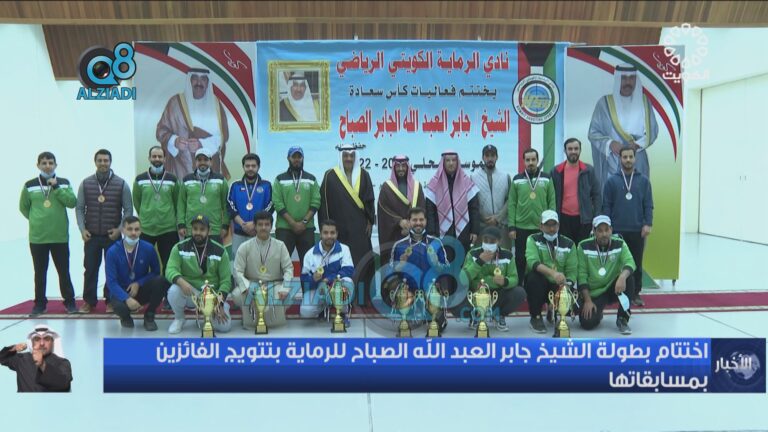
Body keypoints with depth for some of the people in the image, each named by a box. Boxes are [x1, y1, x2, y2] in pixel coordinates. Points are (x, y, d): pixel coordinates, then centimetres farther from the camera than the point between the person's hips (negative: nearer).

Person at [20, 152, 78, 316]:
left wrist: (56, 187, -15)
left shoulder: (64, 183, 2)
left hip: (60, 236, -1)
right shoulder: (30, 185, 2)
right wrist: (37, 219, 5)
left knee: (64, 271, 6)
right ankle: (40, 303, 20)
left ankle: (69, 301, 16)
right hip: (37, 237, 1)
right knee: (40, 272, 9)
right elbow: (23, 207, 13)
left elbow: (72, 202, -10)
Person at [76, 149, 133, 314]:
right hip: (91, 235, 1)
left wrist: (120, 229, -10)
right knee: (90, 268, 6)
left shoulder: (121, 184, -1)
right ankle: (89, 301, 18)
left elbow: (128, 210, 0)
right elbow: (79, 208, 6)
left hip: (113, 235, -1)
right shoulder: (86, 183, 4)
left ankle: (111, 300, 16)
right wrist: (82, 229, -4)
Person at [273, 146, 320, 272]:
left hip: (307, 228, 2)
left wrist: (304, 222, -10)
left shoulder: (311, 179, 10)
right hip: (284, 228, -1)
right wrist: (293, 223, -11)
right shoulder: (280, 180, 5)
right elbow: (278, 204, -3)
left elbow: (315, 203, 3)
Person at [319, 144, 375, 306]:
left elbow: (369, 200, 8)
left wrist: (370, 221, 1)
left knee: (361, 261, 0)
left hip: (359, 227, 2)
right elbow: (324, 201, 1)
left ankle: (362, 296, 7)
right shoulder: (330, 176, 1)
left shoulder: (363, 175, 7)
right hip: (339, 227, -1)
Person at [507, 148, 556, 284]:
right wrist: (512, 226, -4)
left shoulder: (547, 179, 4)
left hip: (542, 228, 0)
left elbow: (552, 203, 4)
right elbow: (511, 204, 2)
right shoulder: (517, 179, 3)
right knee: (520, 260, 6)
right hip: (521, 227, 0)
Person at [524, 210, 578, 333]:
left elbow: (572, 271, -4)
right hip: (537, 286, -2)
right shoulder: (533, 239, -5)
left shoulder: (568, 243, 2)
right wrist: (553, 273, -40)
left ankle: (553, 311, 13)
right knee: (533, 276, -34)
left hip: (558, 287, 2)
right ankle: (535, 317, -13)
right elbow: (532, 262, -24)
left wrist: (566, 284, -25)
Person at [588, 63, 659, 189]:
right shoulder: (604, 103, -1)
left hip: (638, 164, 2)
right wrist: (609, 143, -19)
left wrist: (638, 144, -12)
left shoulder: (644, 102, 7)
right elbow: (593, 133, -1)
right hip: (612, 165, -2)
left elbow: (653, 130, 7)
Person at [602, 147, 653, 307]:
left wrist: (648, 224, -6)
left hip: (638, 230, 1)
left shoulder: (643, 181, 6)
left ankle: (635, 293, 16)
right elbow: (606, 205, 1)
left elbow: (648, 205, 4)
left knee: (637, 263, 6)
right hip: (617, 230, -1)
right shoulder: (612, 181, 3)